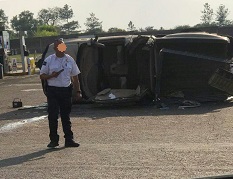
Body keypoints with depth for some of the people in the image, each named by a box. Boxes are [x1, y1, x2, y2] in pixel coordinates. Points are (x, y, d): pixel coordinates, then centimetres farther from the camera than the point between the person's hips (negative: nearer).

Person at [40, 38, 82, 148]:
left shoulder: (70, 60, 6)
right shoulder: (48, 60, -1)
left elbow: (75, 77, 11)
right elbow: (42, 76, 3)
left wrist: (78, 91, 5)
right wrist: (52, 76, -17)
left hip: (66, 90, 2)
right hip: (53, 91, -2)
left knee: (66, 116, 9)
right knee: (53, 116, -3)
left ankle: (69, 139, 14)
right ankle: (54, 140, 6)